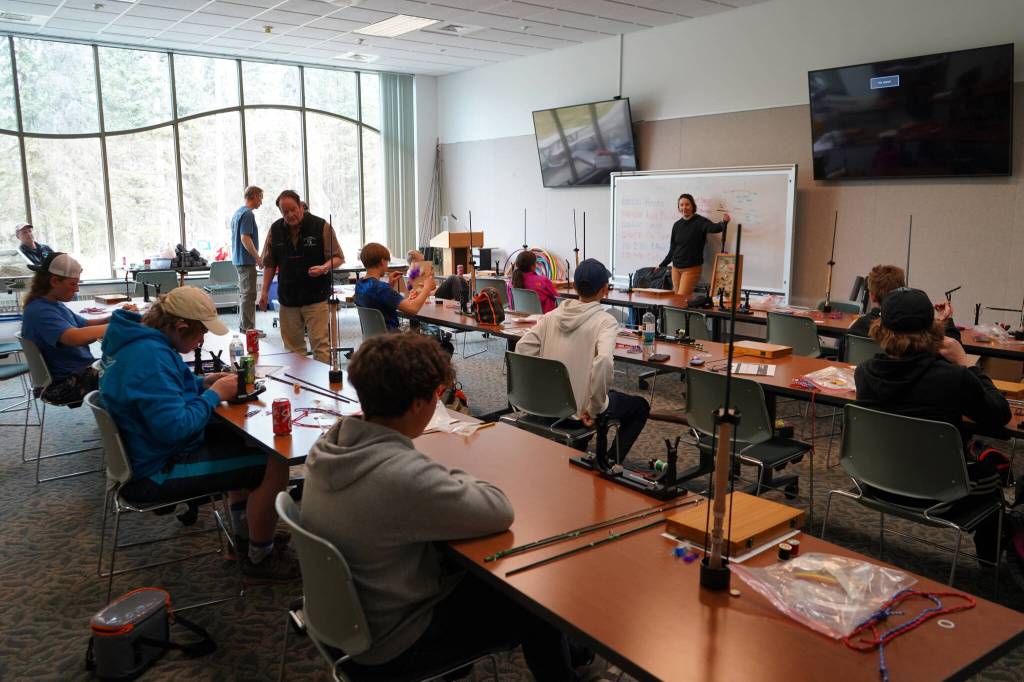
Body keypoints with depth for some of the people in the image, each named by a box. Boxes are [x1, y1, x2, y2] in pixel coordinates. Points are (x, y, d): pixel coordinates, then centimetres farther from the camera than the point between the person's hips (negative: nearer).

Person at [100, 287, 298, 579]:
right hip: (153, 472, -11)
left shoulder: (138, 338, 4)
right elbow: (175, 428, -33)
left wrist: (203, 382, 5)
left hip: (141, 450, 11)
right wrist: (214, 395, -18)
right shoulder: (150, 356, -28)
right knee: (275, 464, -15)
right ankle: (259, 556, 6)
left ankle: (244, 532, 29)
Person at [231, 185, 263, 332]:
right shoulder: (247, 213, -15)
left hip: (238, 259, 10)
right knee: (248, 295, -7)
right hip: (247, 261, -10)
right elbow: (245, 238, -22)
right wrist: (258, 258, -16)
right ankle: (247, 328, -5)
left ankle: (243, 326, 20)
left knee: (244, 293, 14)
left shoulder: (238, 212, 16)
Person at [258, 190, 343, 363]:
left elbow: (338, 258, -3)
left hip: (316, 296, -4)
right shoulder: (275, 229, 6)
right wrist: (265, 291, 10)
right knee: (292, 345, 8)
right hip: (288, 297, 4)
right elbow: (269, 264, 15)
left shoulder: (321, 226, -5)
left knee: (320, 343, -7)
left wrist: (324, 268, -23)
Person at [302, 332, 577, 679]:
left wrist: (442, 481, -7)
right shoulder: (405, 476, -38)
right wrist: (454, 479, -9)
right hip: (388, 646, -8)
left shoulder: (329, 443, -12)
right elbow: (500, 512, -27)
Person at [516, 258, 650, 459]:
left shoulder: (554, 315, 0)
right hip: (580, 408, -6)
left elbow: (522, 348, -5)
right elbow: (603, 362, -31)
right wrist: (594, 408, -20)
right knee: (641, 407, 21)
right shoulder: (605, 321, -16)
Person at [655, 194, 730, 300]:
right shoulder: (677, 225, 9)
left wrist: (724, 223, -50)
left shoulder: (700, 222, -7)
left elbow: (714, 228, -28)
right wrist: (662, 265, 21)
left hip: (692, 268, -5)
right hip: (676, 268, 5)